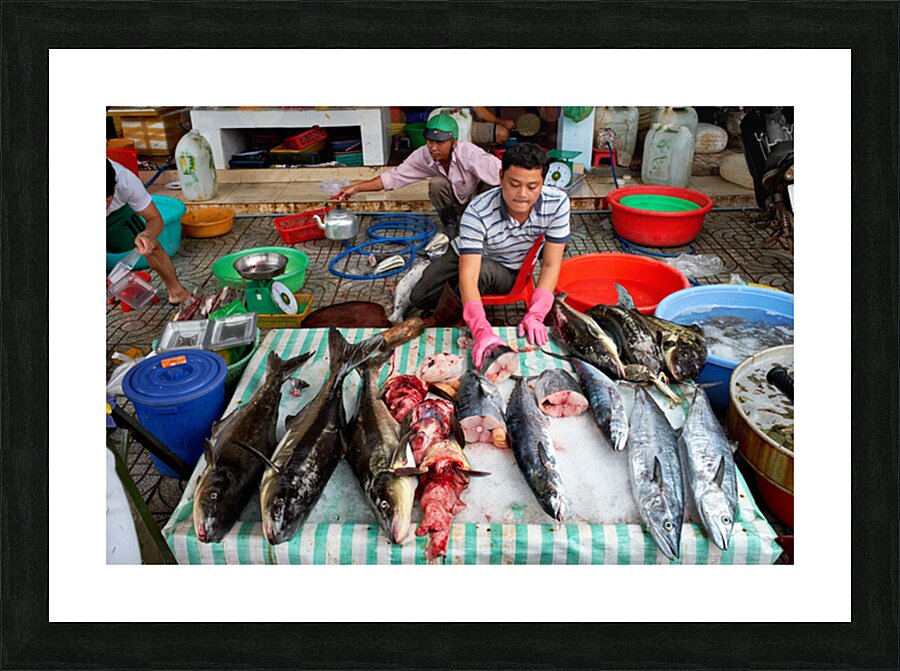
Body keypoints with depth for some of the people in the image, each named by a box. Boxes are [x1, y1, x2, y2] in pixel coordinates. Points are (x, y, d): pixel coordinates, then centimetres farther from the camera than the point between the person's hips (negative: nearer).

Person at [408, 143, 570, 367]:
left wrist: (535, 316, -38)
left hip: (510, 273, 0)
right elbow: (468, 275, -44)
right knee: (419, 298, -13)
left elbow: (550, 266, -24)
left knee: (484, 270, -35)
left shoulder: (557, 203, -31)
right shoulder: (478, 213, -37)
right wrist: (483, 331, -58)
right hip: (466, 256, 0)